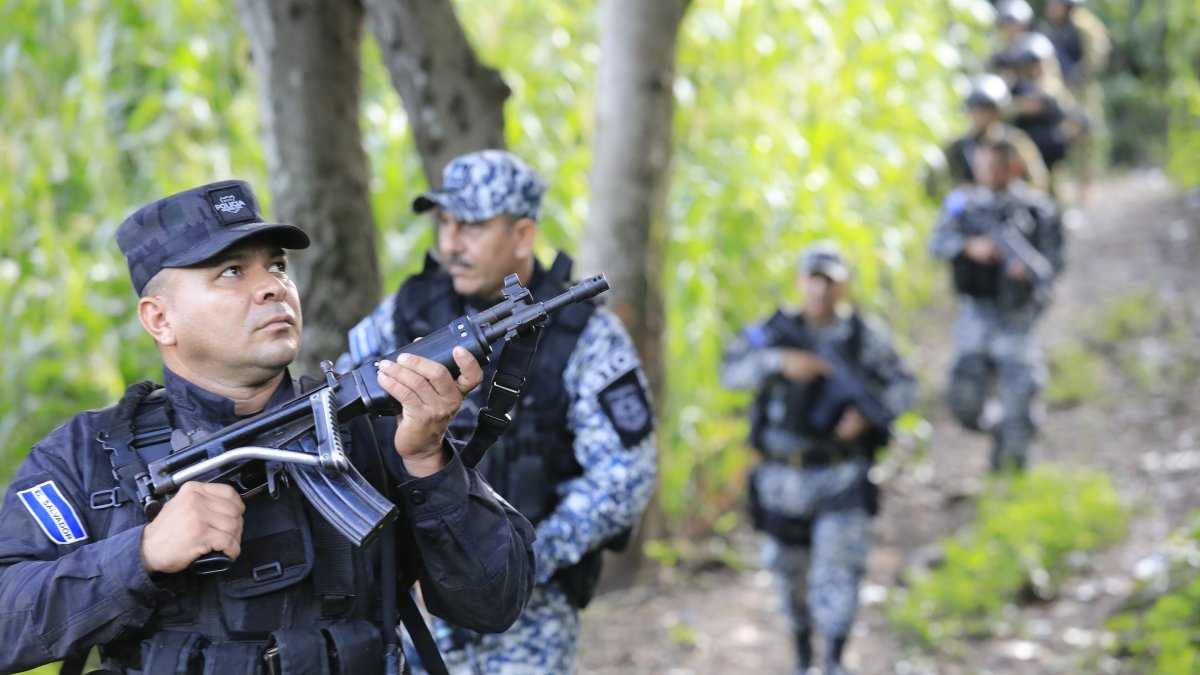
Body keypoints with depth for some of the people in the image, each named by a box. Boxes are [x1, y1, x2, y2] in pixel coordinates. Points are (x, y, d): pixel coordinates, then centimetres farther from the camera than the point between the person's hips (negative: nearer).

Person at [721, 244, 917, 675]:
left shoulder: (865, 336, -1)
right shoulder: (776, 333, 0)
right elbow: (732, 371, -13)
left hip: (842, 477, -2)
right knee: (791, 573, 14)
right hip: (784, 480, 2)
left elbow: (905, 387, 1)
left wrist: (871, 412, -19)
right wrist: (781, 362, -30)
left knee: (837, 564, -17)